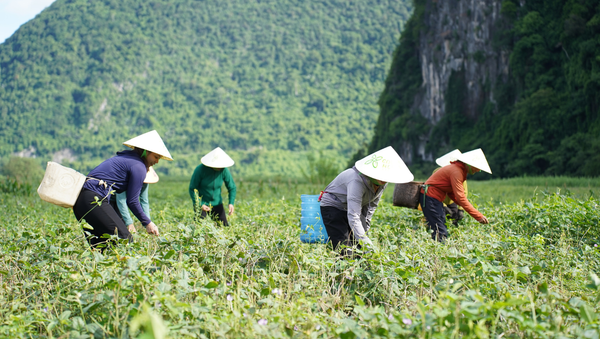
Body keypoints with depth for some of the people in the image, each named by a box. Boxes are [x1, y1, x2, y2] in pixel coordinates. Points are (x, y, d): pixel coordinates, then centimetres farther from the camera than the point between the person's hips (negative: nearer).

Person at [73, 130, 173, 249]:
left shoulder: (125, 157, 23)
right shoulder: (139, 167, -6)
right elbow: (132, 201, -6)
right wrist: (147, 223, 4)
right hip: (94, 201, -10)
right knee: (124, 240, -11)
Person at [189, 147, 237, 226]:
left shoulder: (224, 170, -12)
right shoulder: (200, 170, -20)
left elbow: (232, 188, 0)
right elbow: (192, 189, -12)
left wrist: (231, 203, -15)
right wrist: (200, 205, -22)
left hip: (216, 204, 3)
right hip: (201, 203, -3)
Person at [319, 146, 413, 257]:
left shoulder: (382, 182, -12)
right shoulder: (357, 181, -36)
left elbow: (372, 205, 6)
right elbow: (353, 216, -41)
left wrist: (365, 227, 4)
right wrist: (365, 241, -46)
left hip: (353, 207, 7)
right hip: (332, 206, -7)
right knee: (345, 253, -18)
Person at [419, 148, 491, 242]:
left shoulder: (460, 169, 12)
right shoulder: (456, 171, -20)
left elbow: (451, 193, 14)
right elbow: (460, 197, -26)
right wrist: (479, 216, -24)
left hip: (436, 199, 11)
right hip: (429, 198, -11)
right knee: (440, 234, -15)